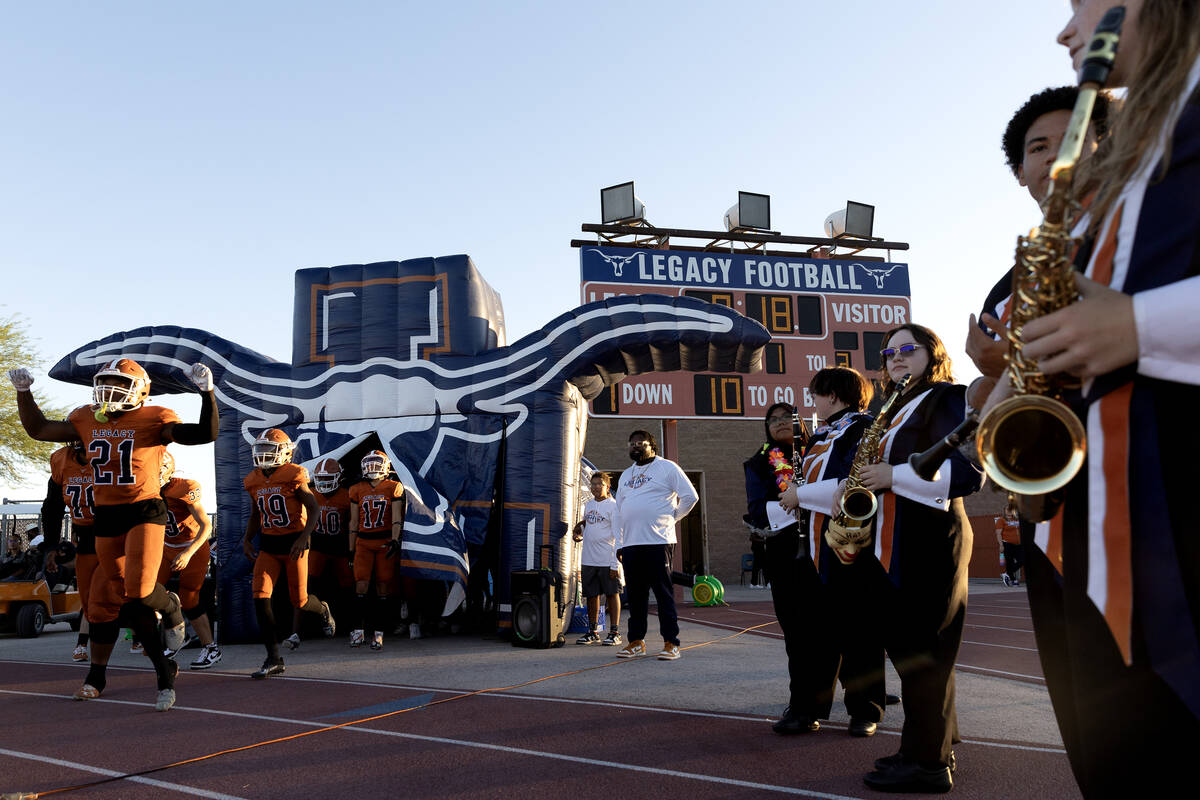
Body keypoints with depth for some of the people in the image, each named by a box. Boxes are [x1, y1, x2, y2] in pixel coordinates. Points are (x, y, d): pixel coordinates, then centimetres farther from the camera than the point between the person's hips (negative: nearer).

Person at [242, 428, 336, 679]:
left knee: (299, 601, 1)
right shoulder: (254, 481, 6)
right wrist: (247, 540, 6)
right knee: (260, 597, -10)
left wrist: (303, 538, -25)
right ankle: (273, 659, -4)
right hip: (268, 545, 5)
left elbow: (313, 509, -12)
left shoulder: (294, 476, -12)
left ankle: (322, 609, 40)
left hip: (293, 543, -5)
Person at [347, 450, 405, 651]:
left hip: (385, 542, -2)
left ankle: (378, 633, 4)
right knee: (361, 585, -7)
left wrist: (395, 540, -17)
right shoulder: (357, 490, 9)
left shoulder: (394, 488, 2)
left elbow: (397, 518, -3)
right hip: (363, 542, 2)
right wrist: (351, 549, 10)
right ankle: (360, 629, 2)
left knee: (383, 587, 0)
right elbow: (354, 522, 12)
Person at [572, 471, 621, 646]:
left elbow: (617, 536, -10)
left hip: (607, 560, -6)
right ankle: (592, 632, 19)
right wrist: (579, 533, 8)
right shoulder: (589, 505, 14)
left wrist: (615, 564, -15)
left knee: (612, 594, 2)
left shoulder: (613, 506, -7)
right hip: (588, 560, 6)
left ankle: (614, 632, 8)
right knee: (591, 596, 10)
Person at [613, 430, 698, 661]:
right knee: (635, 595, 8)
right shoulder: (626, 475, 22)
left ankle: (671, 643, -1)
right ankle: (636, 641, 17)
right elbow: (619, 511, 21)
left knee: (664, 593, -5)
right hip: (630, 544, 6)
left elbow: (690, 496, 0)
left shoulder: (667, 467, 3)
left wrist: (672, 517, 0)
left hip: (658, 541, -6)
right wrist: (619, 544, 14)